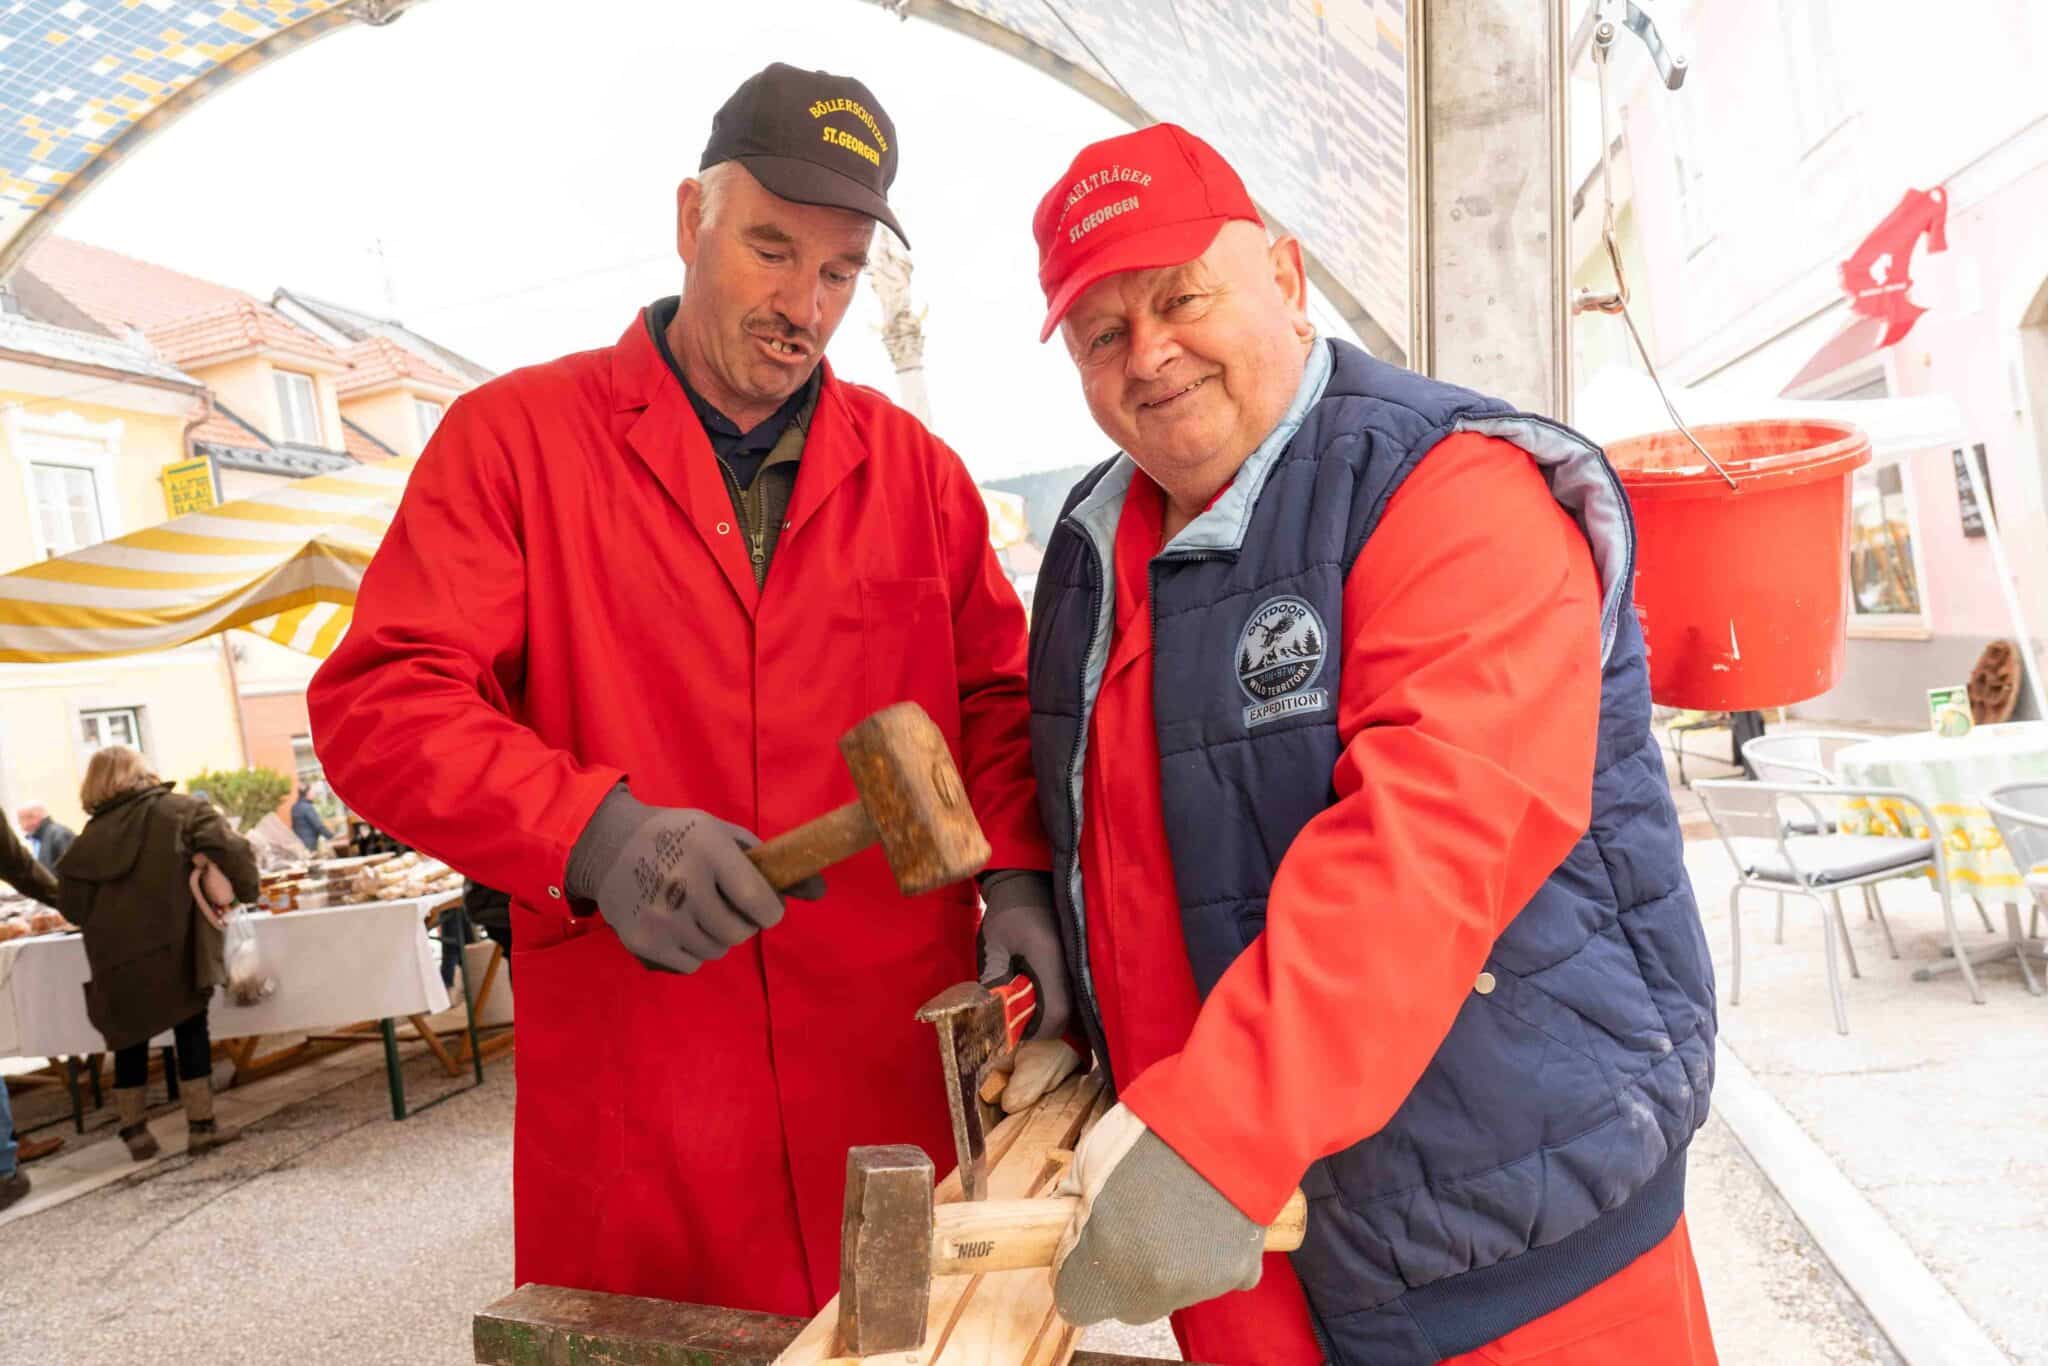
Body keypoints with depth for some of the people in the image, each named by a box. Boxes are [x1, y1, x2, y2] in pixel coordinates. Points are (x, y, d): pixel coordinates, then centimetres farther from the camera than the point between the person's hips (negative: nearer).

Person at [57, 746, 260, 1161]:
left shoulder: (91, 835, 11)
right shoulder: (181, 810, 1)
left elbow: (74, 905, 10)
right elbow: (228, 851, -13)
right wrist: (245, 892, 0)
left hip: (113, 956, 3)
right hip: (169, 947, -3)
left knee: (130, 1038, 16)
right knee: (191, 1029, 9)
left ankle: (134, 1132, 25)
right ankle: (202, 1127, 12)